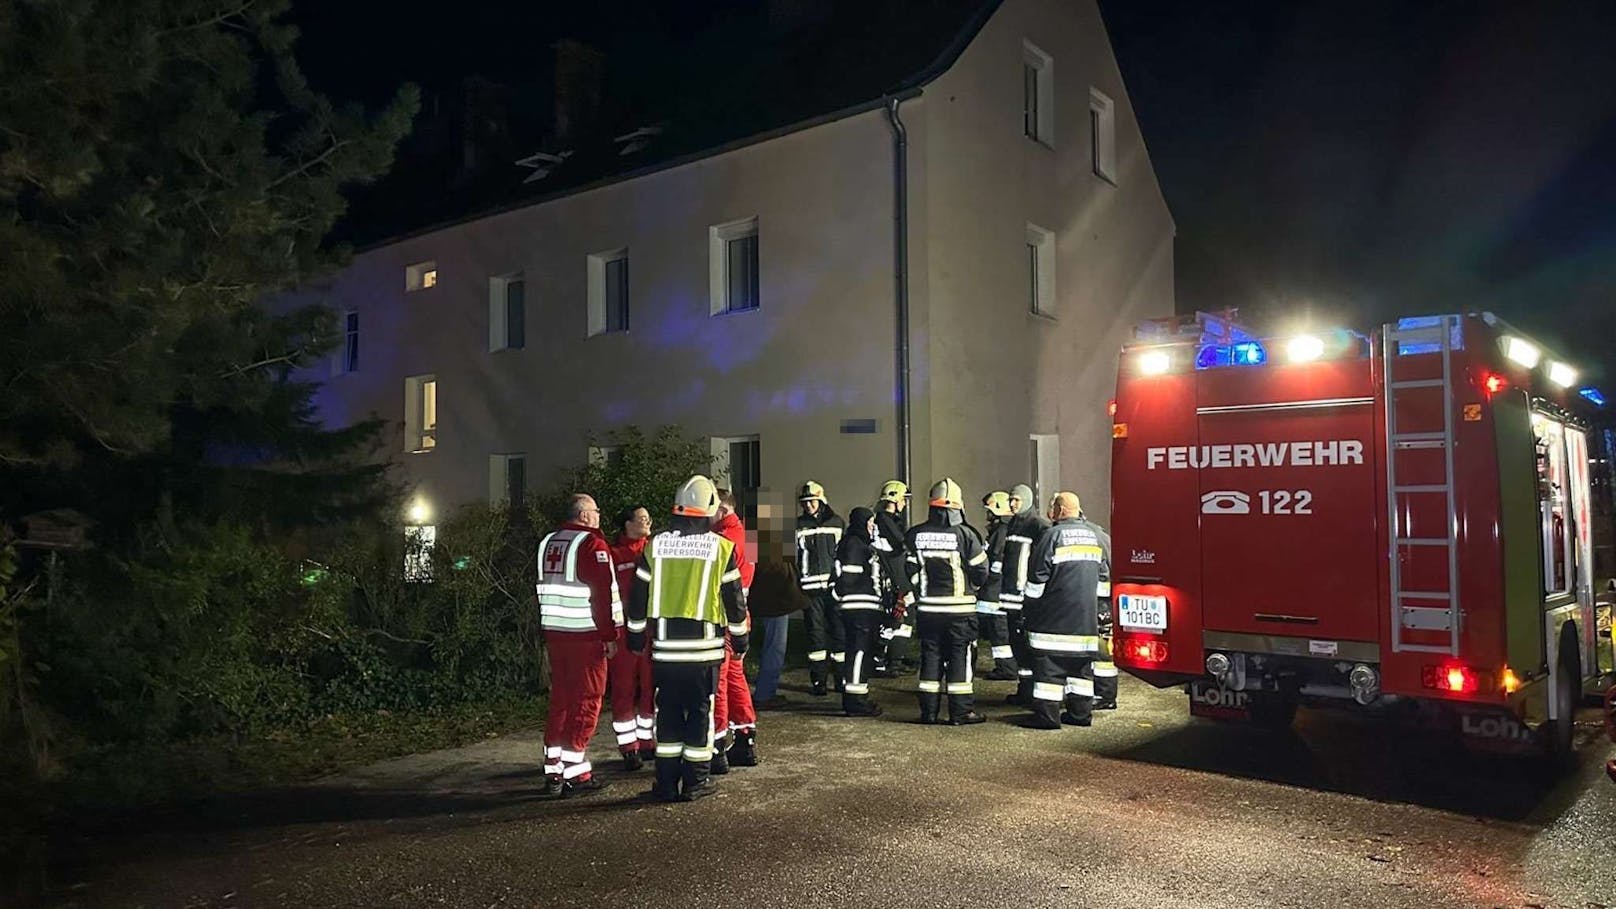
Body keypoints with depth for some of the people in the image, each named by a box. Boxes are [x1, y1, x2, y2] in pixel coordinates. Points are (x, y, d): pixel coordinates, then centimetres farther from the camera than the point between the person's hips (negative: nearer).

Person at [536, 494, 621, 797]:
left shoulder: (547, 543, 13)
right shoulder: (593, 544, -12)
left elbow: (545, 590, 17)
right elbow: (604, 593, -15)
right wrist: (610, 635, -10)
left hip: (554, 633, 7)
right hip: (586, 635, -7)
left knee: (560, 700, 14)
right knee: (586, 702, 0)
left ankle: (553, 771, 16)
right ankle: (575, 774, 1)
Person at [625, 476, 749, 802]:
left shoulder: (655, 545, 2)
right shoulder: (721, 547, -5)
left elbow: (638, 596, 7)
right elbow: (735, 598, 0)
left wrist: (636, 635, 18)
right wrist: (740, 638, 11)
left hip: (665, 645, 2)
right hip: (704, 646, -2)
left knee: (668, 711, 11)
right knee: (701, 711, 7)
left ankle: (666, 782, 14)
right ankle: (696, 781, 12)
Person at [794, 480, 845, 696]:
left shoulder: (835, 523, 9)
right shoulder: (799, 526, 7)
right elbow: (793, 557, 7)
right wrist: (795, 585, 1)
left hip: (835, 586, 0)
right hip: (811, 587, 0)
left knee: (838, 630, 1)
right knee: (815, 632, 2)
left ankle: (841, 678, 12)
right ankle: (818, 680, 9)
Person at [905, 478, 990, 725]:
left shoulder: (915, 535, -2)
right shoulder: (965, 535, -11)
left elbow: (909, 572, 0)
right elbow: (981, 572, -4)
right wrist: (971, 586, 17)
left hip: (927, 608, 3)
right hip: (960, 608, -3)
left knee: (930, 656, 10)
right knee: (960, 658, 4)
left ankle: (928, 711, 13)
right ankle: (961, 712, 7)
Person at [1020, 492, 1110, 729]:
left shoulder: (1052, 536, -8)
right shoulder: (1097, 536, 9)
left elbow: (1037, 578, -9)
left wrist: (1028, 609, 0)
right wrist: (1103, 610, 22)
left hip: (1055, 616, -5)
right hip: (1087, 617, 5)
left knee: (1049, 665, -2)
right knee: (1082, 664, 13)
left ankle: (1047, 715, -3)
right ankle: (1081, 712, 17)